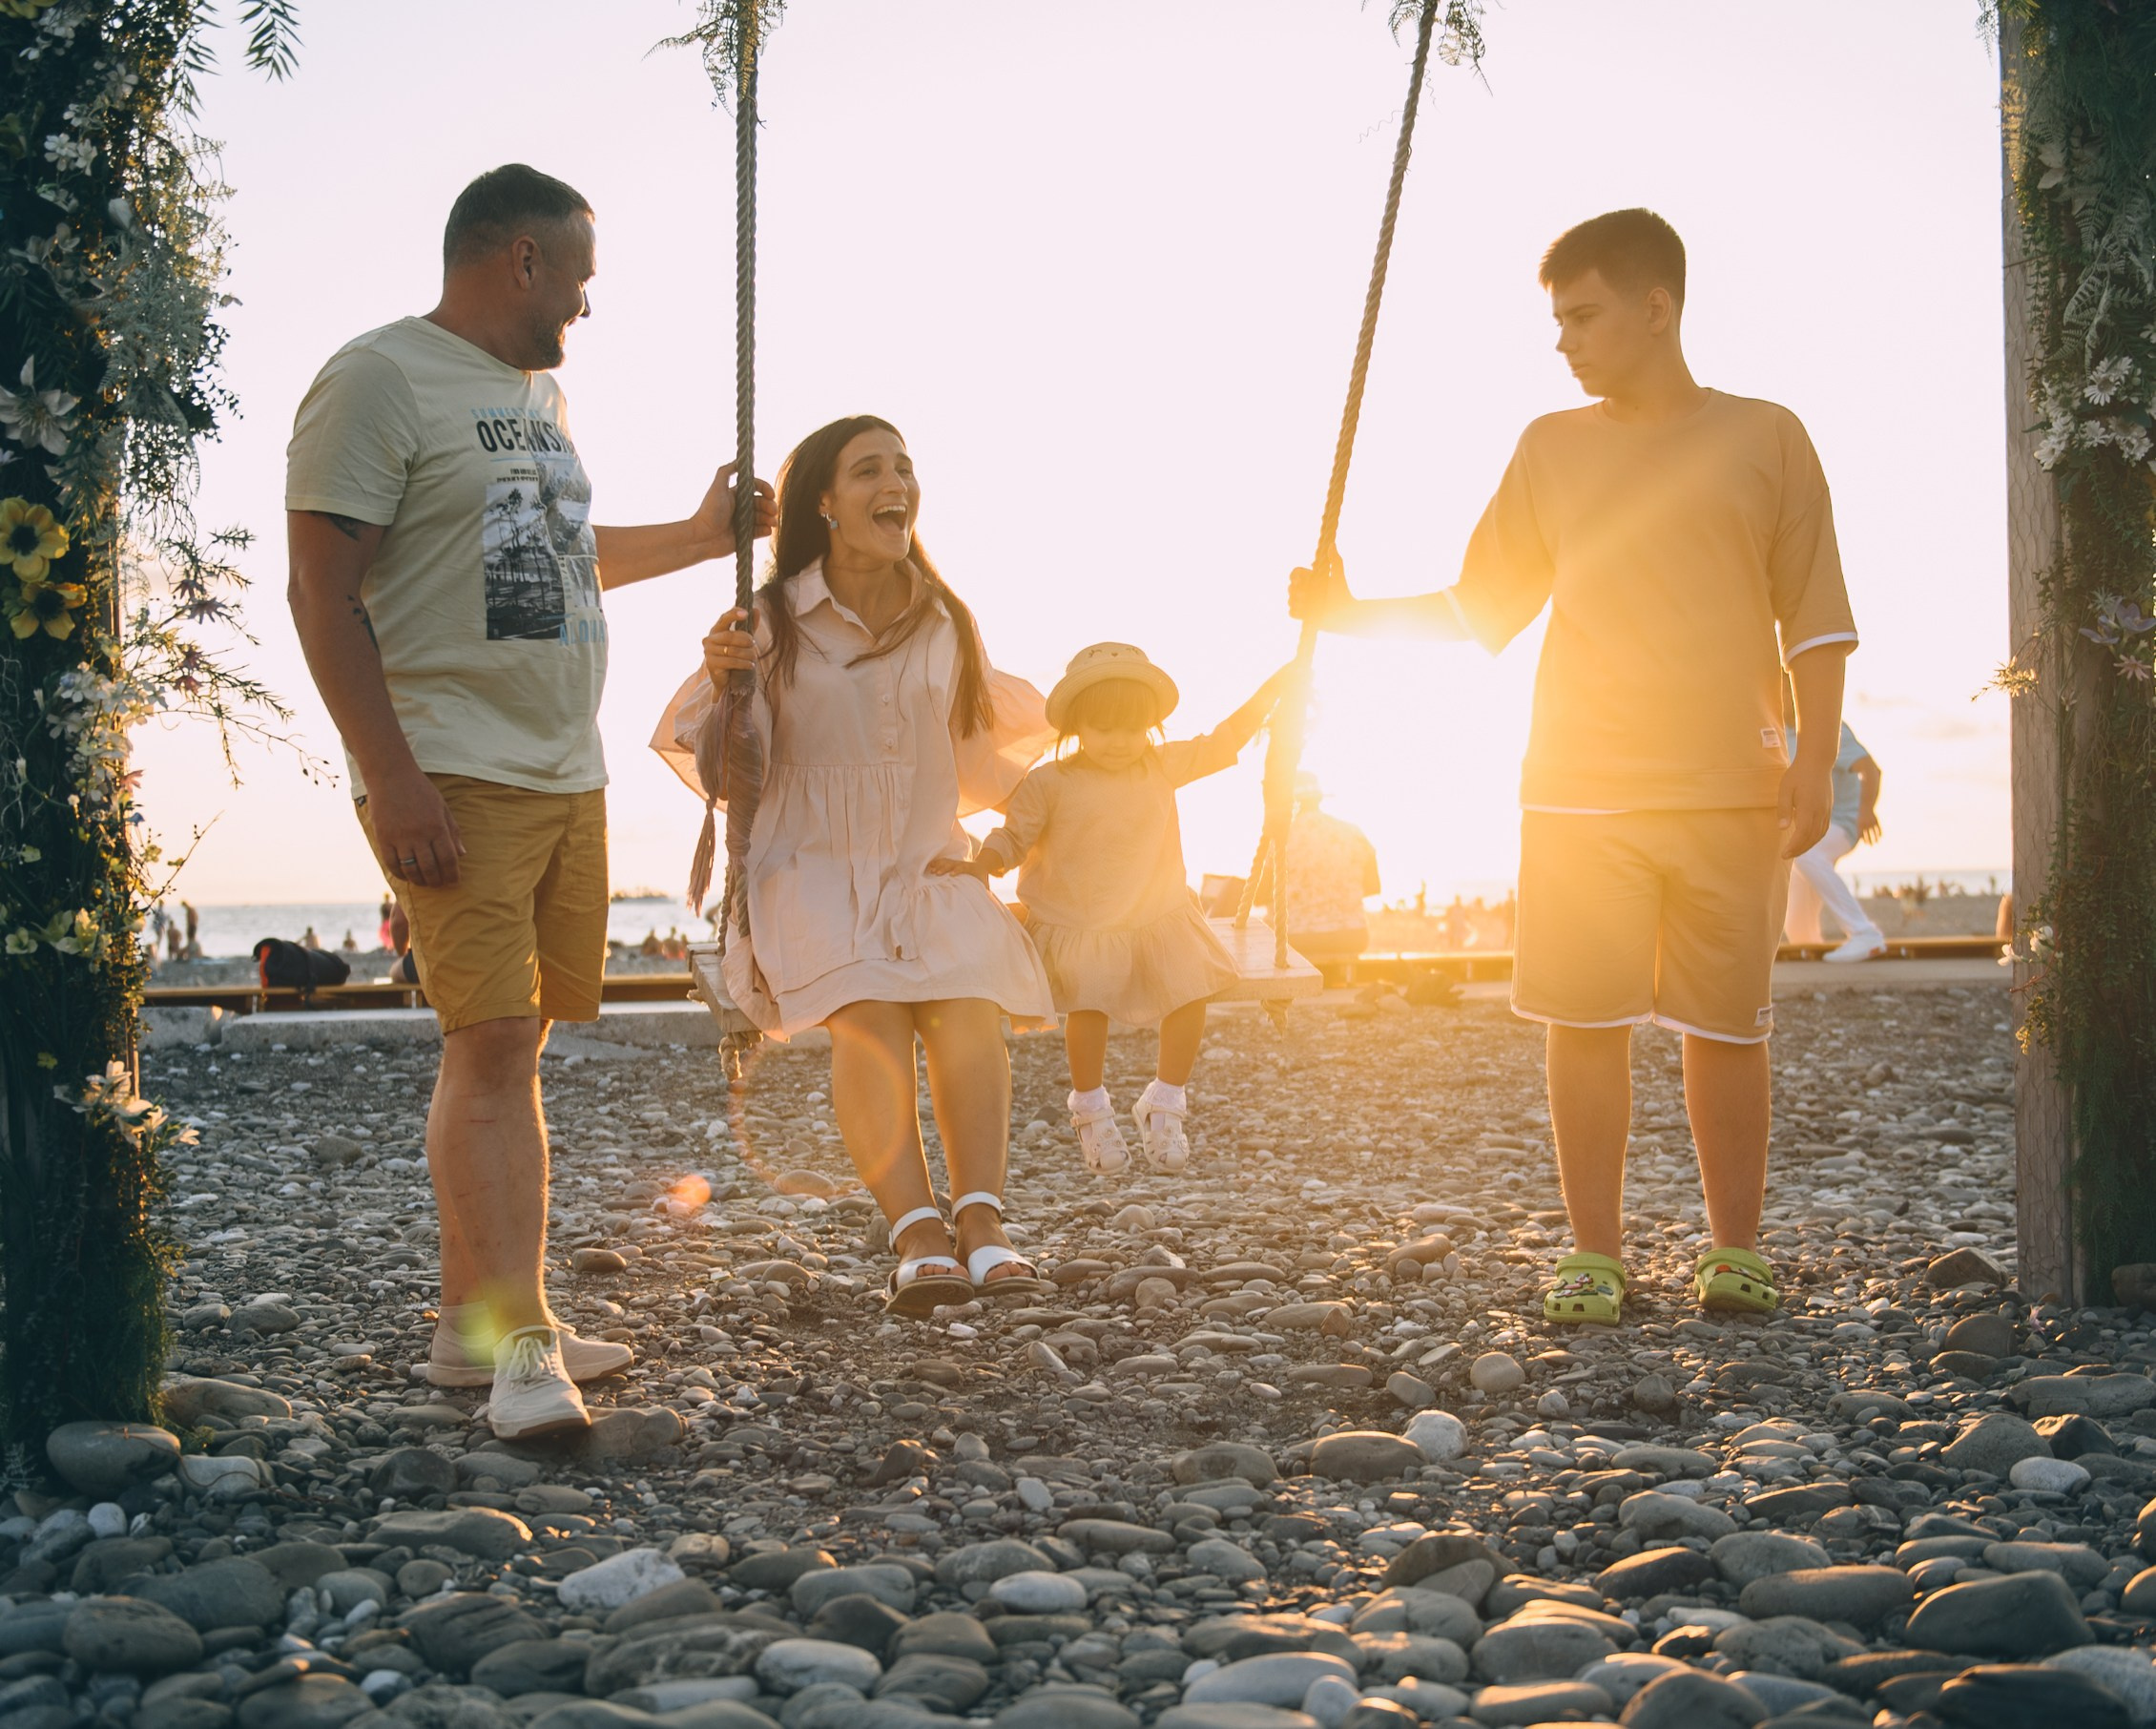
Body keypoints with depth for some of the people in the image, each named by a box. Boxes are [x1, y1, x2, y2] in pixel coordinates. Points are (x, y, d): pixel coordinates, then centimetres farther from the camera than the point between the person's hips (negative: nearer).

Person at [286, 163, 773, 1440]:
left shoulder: (540, 394, 20)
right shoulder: (380, 380, -6)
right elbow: (323, 590, -13)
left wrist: (701, 539, 37)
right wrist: (391, 777, -20)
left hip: (567, 772, 8)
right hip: (455, 772, -8)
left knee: (509, 1044, 9)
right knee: (495, 1042, -14)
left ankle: (474, 1318, 16)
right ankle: (519, 1343, -14)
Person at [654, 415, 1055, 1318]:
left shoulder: (943, 622, 9)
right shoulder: (773, 621, -4)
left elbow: (987, 729, 30)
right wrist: (720, 677, -20)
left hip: (926, 867, 3)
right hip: (809, 868, -3)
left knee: (965, 998, -29)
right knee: (868, 1009, -32)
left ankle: (983, 1226, -36)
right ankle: (916, 1233, -39)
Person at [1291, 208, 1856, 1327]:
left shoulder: (1764, 438, 5)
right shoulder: (1552, 448, 11)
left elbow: (1815, 618, 5)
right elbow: (1482, 604, 13)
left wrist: (1814, 759, -3)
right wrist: (1352, 612, 1)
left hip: (1732, 793, -1)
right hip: (1580, 791, 2)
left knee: (1726, 1024, 3)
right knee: (1585, 1021, -2)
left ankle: (1735, 1253, 14)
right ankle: (1593, 1256, 6)